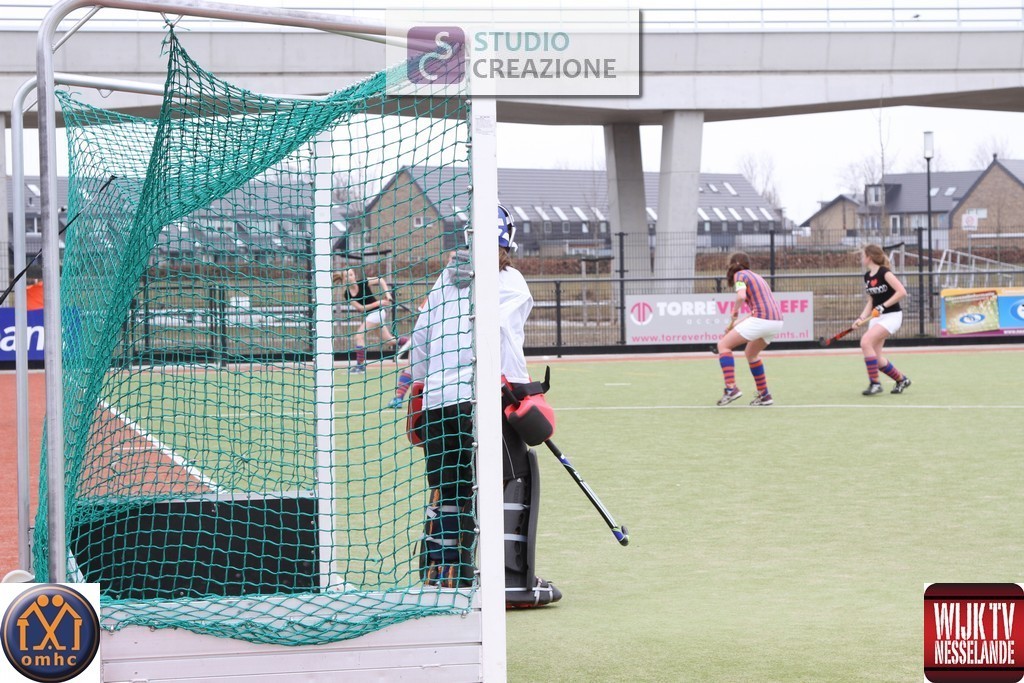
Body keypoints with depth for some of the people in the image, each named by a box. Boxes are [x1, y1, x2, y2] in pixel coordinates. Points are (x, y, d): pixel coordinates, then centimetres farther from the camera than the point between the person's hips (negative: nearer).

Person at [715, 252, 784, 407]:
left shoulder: (740, 275, 2)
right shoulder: (756, 276, 27)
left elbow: (741, 296, -19)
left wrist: (735, 312, -1)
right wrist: (736, 324, 21)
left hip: (761, 320, -8)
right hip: (777, 321, 8)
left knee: (723, 345, 0)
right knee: (750, 353, 29)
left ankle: (731, 388, -13)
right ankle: (764, 395, 29)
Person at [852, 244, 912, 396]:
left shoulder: (884, 273, -15)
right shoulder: (867, 276, 9)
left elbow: (902, 292, -21)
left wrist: (883, 306, -24)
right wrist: (861, 318, 2)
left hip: (892, 316, -8)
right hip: (876, 317, 8)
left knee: (865, 341, -25)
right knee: (876, 358, 3)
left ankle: (874, 383, -18)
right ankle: (901, 380, 26)